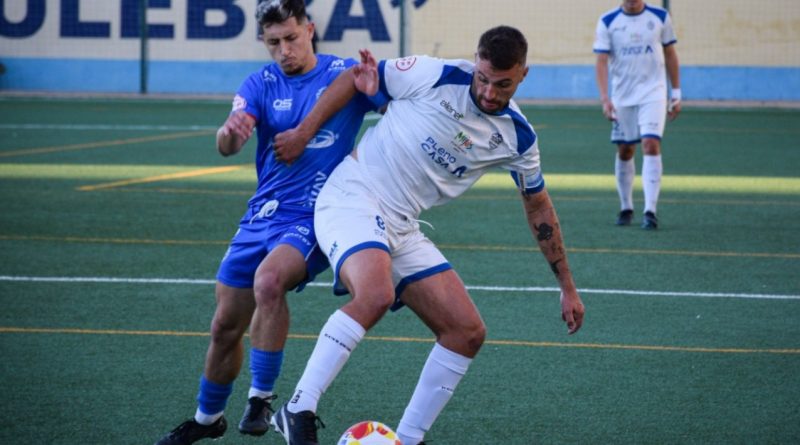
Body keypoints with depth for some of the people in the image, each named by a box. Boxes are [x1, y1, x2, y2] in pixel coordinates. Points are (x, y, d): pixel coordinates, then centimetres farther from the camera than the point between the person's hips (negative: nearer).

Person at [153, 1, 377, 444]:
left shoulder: (344, 73, -4)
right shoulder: (261, 84, 2)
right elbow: (227, 146, -12)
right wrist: (229, 133, -38)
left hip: (314, 218, -4)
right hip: (262, 215, 4)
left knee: (269, 280, -33)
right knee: (225, 326, 8)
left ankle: (261, 398, -19)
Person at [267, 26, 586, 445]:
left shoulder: (517, 137, 2)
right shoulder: (437, 76, -13)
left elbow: (538, 207, 16)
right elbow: (355, 78, -1)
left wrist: (567, 287, 19)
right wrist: (304, 132, -3)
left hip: (401, 229, 6)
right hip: (352, 200, -6)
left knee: (468, 332, -1)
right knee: (376, 295, -34)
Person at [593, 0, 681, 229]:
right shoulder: (607, 22, -2)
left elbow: (670, 55, 9)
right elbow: (602, 61, -5)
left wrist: (676, 94, 8)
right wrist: (605, 98, -16)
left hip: (653, 93, -1)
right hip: (622, 96, 1)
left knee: (651, 145, -15)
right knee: (625, 150, 7)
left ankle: (650, 211, -18)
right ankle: (626, 208, 24)